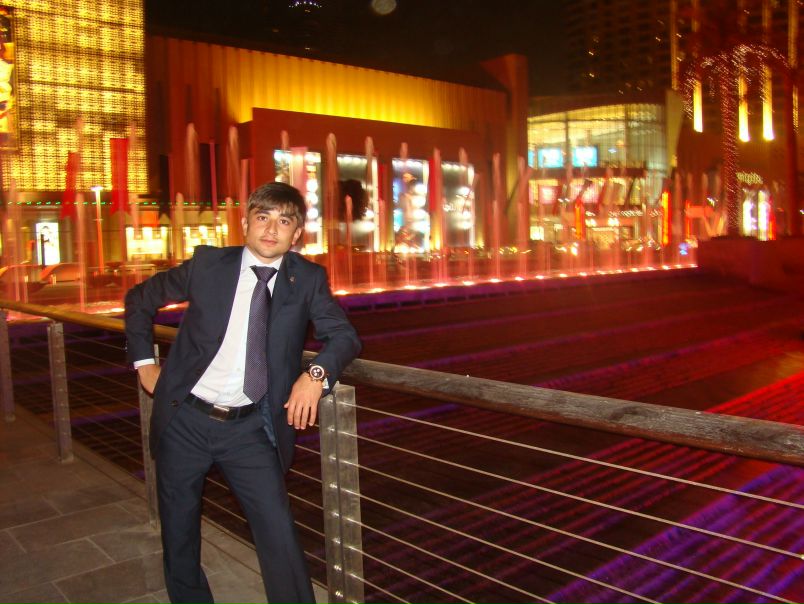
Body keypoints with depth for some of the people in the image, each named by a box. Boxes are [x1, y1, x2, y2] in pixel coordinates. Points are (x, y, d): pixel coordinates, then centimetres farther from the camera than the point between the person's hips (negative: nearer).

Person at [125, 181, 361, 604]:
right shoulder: (208, 263, -4)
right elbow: (139, 299, 10)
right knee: (179, 536, 15)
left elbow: (344, 336, -6)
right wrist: (144, 363, 6)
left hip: (249, 429, -1)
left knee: (279, 534, -7)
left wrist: (317, 372, -25)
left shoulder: (308, 279, -3)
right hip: (185, 421, 1)